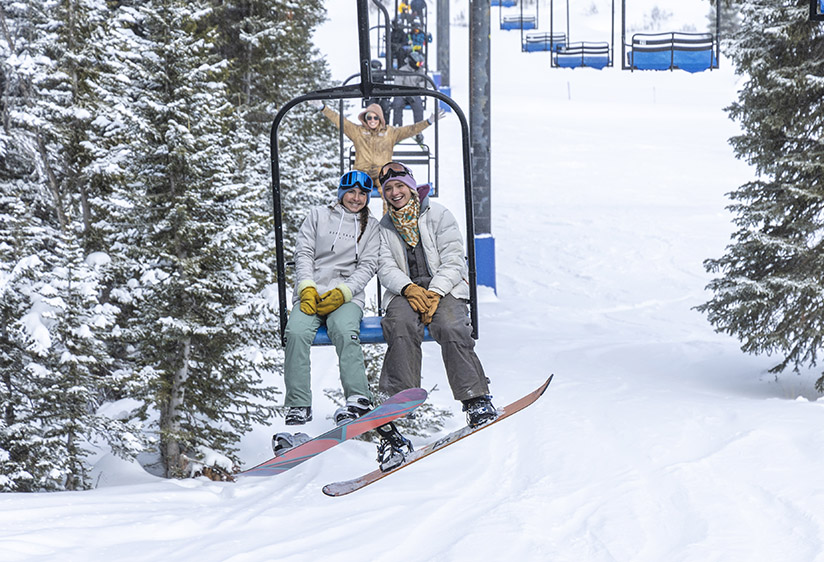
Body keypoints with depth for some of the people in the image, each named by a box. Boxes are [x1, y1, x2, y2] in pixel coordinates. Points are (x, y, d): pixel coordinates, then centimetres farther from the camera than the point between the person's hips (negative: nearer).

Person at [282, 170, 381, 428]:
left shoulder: (371, 226, 16)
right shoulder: (318, 216, 16)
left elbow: (367, 266, 6)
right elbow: (303, 253, 8)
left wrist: (342, 293, -11)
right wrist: (307, 289, -9)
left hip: (348, 296, -1)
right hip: (311, 293, 1)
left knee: (344, 330, -34)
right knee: (297, 331, -29)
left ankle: (358, 399, -35)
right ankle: (298, 405, -27)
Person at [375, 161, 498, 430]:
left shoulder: (438, 215, 3)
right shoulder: (385, 227, 13)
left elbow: (453, 261, -3)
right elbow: (385, 268, 3)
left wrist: (434, 293, -19)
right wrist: (409, 290, -18)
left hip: (444, 287, -2)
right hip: (405, 290, 2)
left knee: (450, 326, -32)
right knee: (402, 324, -32)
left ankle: (477, 400, -27)